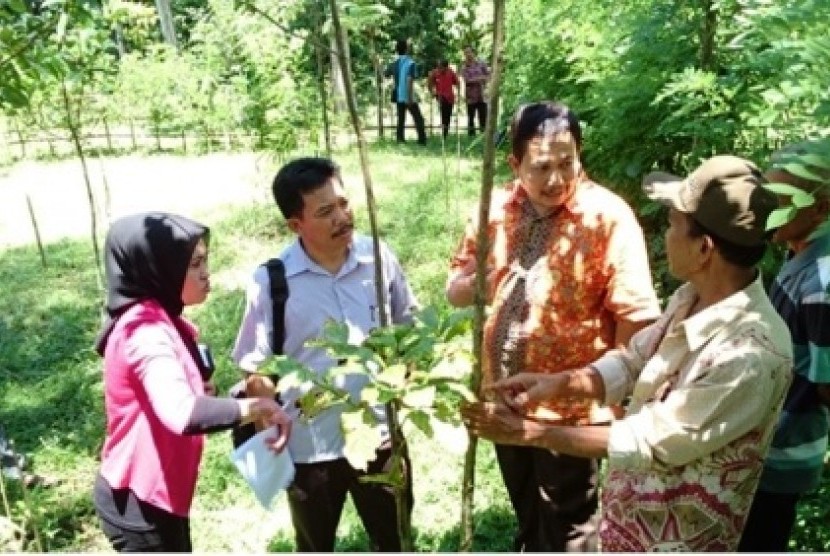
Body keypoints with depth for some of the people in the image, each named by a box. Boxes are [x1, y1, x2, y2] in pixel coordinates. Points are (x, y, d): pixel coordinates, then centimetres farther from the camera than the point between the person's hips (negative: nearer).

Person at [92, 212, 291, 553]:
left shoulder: (161, 322, 6)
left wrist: (200, 390, -3)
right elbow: (181, 414, -41)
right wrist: (255, 406, -30)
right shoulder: (146, 330, -26)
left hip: (154, 494, 10)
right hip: (140, 504, -10)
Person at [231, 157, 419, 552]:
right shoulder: (270, 282, -17)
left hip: (380, 435, 2)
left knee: (394, 541, 24)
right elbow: (255, 369, -7)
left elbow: (409, 326, 6)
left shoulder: (379, 258, -10)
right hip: (309, 448, -1)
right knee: (315, 547, 25)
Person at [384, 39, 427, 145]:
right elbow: (409, 81, -21)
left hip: (398, 96, 6)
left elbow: (385, 74, 23)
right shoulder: (411, 63, -13)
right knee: (418, 119, 1)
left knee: (401, 119, 11)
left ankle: (400, 139, 7)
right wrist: (410, 97, -22)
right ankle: (422, 141, -4)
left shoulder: (394, 64, 6)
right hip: (409, 97, -6)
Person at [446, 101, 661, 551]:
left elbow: (636, 315, -17)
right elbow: (456, 290, 4)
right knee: (528, 516, 28)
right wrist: (488, 278, -17)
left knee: (565, 531, 14)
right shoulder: (495, 209, -2)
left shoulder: (607, 215, -18)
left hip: (569, 406, -5)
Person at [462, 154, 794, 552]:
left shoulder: (751, 355, -31)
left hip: (674, 540, -7)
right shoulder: (692, 298, -5)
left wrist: (532, 433, -22)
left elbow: (653, 443, -27)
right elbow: (634, 362, 5)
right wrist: (558, 383, -12)